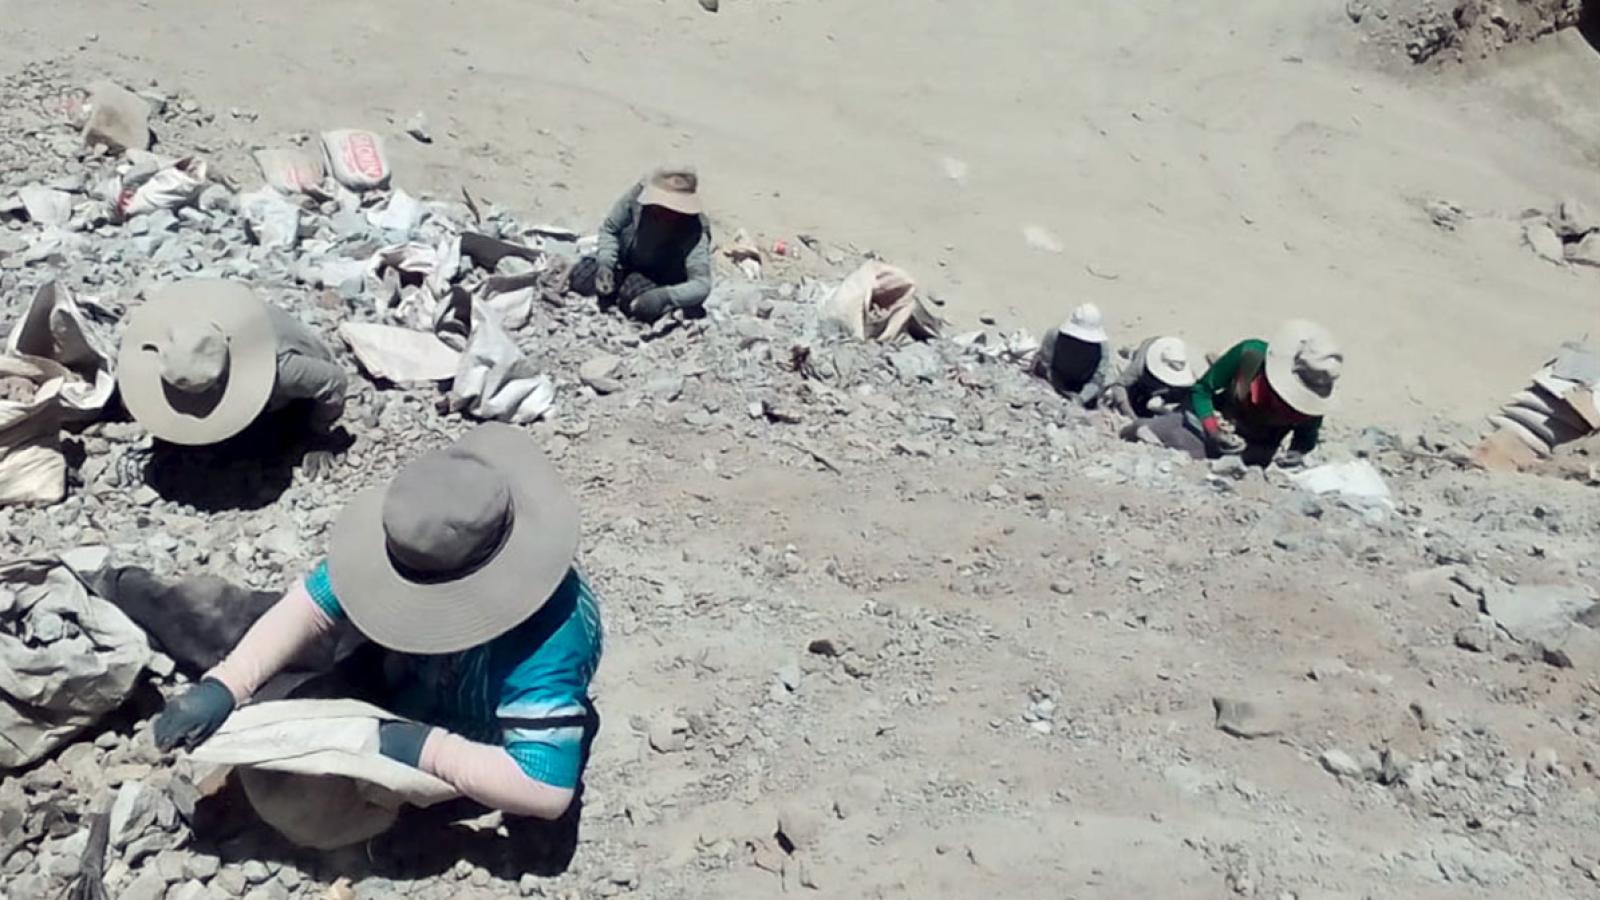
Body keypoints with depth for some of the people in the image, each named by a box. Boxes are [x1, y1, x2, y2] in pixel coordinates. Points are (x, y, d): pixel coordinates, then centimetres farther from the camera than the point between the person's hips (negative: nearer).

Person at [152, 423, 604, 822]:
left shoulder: (540, 655, -49)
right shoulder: (427, 545, -32)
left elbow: (548, 791, -49)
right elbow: (311, 605, -24)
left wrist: (425, 749, -46)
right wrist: (222, 686, -36)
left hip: (470, 739, -5)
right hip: (407, 674, 5)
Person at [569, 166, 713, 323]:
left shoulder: (695, 232, -36)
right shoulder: (638, 194, -30)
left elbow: (702, 285, -41)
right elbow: (609, 228, -12)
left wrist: (664, 295, -56)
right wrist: (605, 262, -28)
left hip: (661, 282, -3)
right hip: (626, 261, 3)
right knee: (580, 279, -12)